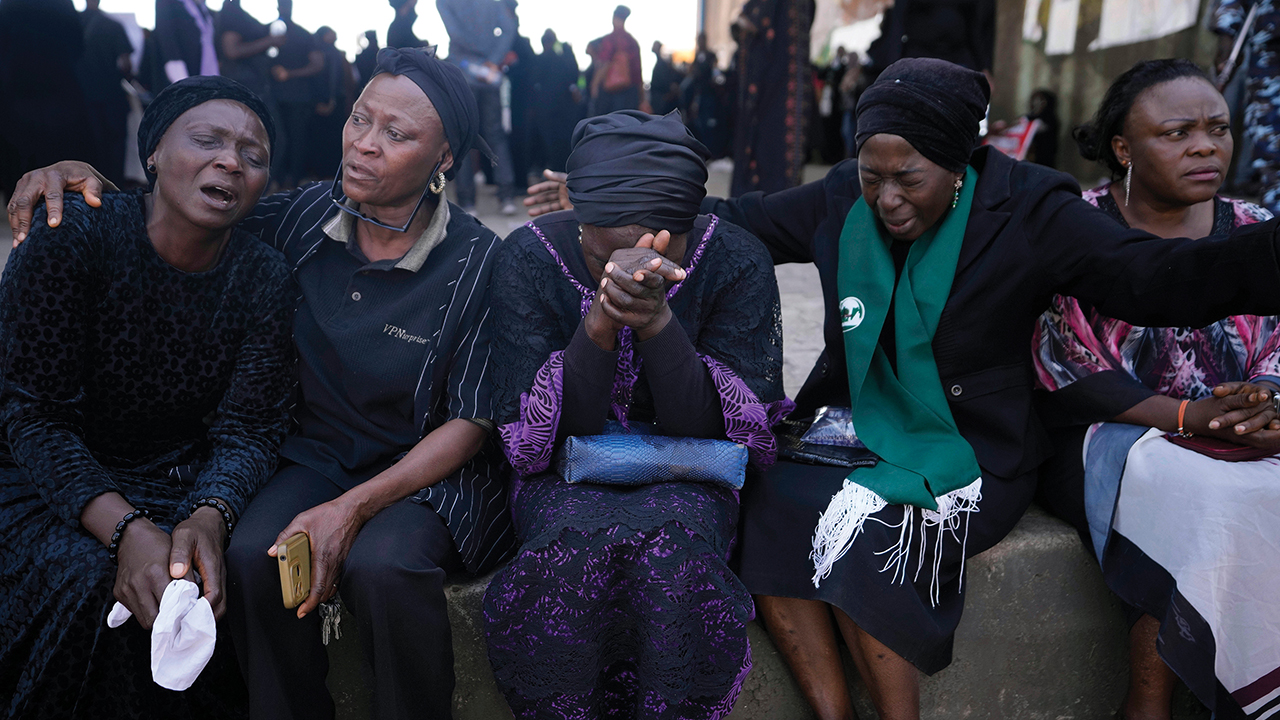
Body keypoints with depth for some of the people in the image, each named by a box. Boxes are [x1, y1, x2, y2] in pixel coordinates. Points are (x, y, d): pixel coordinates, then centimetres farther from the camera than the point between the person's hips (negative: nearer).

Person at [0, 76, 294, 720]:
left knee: (247, 569, -22)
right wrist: (127, 528, -33)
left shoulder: (264, 277, -7)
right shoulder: (73, 237, -16)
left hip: (186, 475, 3)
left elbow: (247, 429, -10)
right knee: (93, 584, -28)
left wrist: (207, 519, -32)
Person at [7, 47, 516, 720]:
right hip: (316, 453, 4)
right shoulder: (305, 217, -2)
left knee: (381, 564, -33)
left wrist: (354, 508, -22)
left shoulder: (476, 261, -14)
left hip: (428, 469, -3)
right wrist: (79, 176, -8)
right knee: (251, 555, -25)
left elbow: (471, 423, -12)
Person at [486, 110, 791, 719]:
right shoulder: (527, 258, -11)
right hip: (566, 478, 0)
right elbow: (538, 436, -16)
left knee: (672, 542, -33)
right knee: (578, 540, -33)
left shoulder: (737, 262, -11)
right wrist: (599, 324, -31)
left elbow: (709, 431, -16)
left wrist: (657, 320, -32)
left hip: (686, 480, 0)